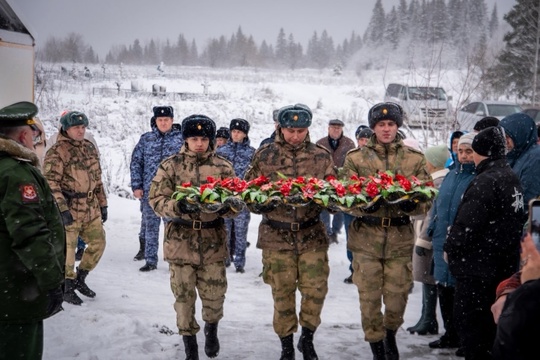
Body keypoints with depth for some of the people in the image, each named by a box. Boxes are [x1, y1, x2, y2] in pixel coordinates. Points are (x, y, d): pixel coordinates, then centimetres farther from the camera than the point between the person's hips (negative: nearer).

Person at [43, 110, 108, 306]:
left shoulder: (90, 148, 12)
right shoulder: (57, 152, -12)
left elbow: (97, 179, 18)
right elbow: (50, 183, -17)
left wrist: (103, 204, 17)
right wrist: (62, 209, -21)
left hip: (91, 208, 7)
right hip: (69, 209, -7)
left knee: (98, 243, 12)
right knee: (67, 249, 1)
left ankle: (80, 278, 29)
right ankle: (67, 287, 17)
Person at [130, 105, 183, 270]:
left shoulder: (181, 139, 1)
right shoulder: (146, 139, 7)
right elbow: (136, 163, 9)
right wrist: (136, 186, 2)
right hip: (149, 190, 2)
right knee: (150, 224, 6)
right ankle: (150, 260, 17)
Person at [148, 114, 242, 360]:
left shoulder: (223, 167, 2)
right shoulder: (170, 166, -1)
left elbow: (237, 203, 1)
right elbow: (156, 200, -5)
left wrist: (225, 206, -22)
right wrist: (179, 206, -24)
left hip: (213, 241, 1)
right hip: (181, 241, -1)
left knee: (214, 294, 7)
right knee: (184, 295, 4)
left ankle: (211, 329, 39)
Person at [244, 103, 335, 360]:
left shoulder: (321, 156, 4)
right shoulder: (264, 155, 1)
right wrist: (260, 204, -16)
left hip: (312, 235, 1)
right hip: (277, 236, -1)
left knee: (316, 289, -2)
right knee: (282, 293, 7)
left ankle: (307, 338, 23)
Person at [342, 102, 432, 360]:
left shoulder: (415, 159, 7)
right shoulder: (355, 158, 5)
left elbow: (427, 198, 4)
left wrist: (412, 205, -19)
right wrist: (364, 205, -21)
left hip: (400, 238, 1)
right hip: (366, 238, -1)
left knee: (397, 297, 5)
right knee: (369, 298, 3)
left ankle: (390, 335, 36)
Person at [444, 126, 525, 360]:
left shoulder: (486, 182, -20)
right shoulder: (511, 179, 11)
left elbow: (467, 222, -21)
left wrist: (450, 248, -5)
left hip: (477, 265, -10)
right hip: (503, 266, 10)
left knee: (467, 320, -1)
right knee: (489, 320, 18)